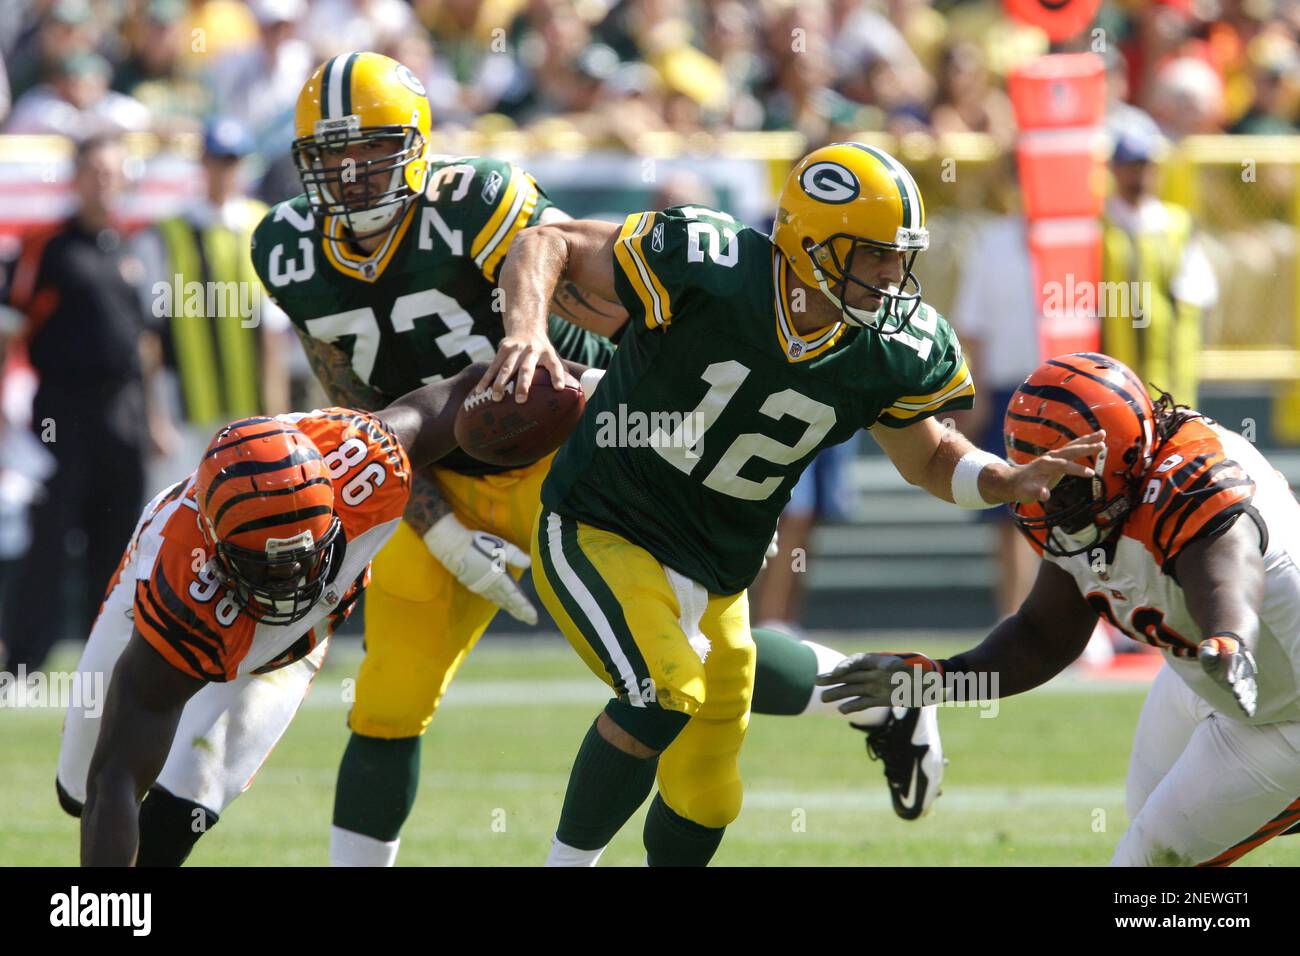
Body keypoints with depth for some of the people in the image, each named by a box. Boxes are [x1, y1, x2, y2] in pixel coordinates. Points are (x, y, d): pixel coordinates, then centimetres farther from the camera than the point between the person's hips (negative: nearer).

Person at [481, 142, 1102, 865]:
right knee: (666, 691, -29)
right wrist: (527, 331, -36)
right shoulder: (709, 270, -25)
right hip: (600, 534, -6)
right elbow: (551, 245, -16)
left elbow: (929, 459, 8)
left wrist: (1011, 481, -12)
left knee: (704, 805, 13)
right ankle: (569, 862, -11)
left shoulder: (900, 352, -11)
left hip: (715, 581, 6)